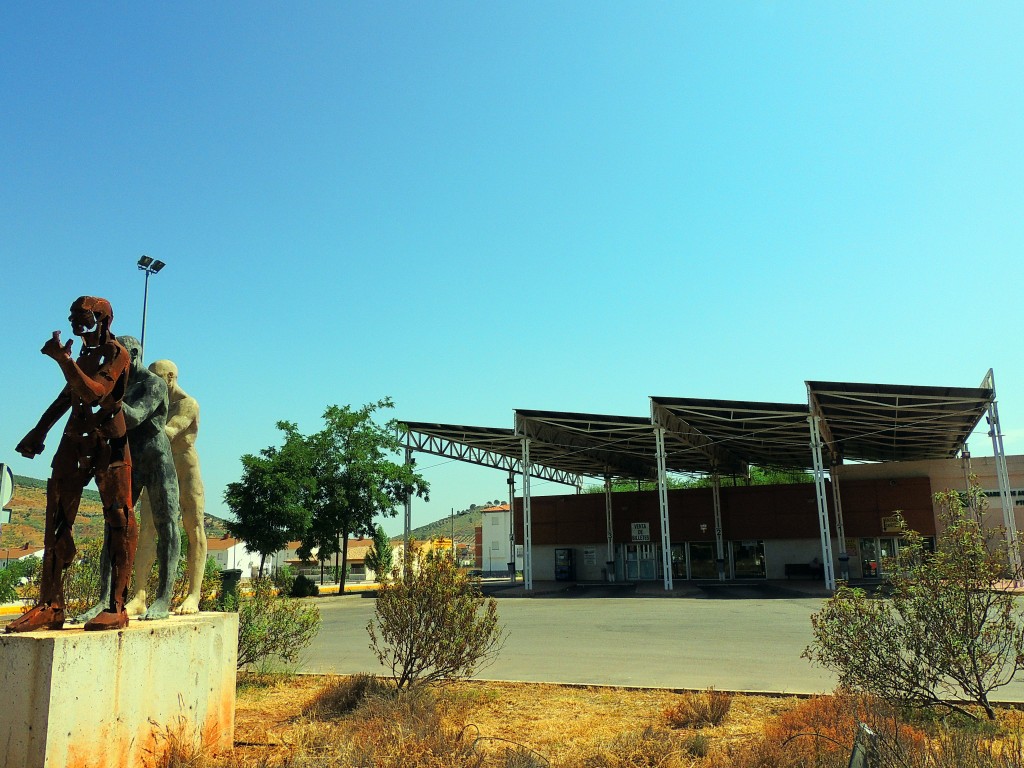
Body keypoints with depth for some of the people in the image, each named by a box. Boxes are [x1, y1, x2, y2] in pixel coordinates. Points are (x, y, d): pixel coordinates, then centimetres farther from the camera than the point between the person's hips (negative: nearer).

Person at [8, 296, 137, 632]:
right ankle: (50, 606, 6)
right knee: (57, 521, 3)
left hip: (108, 444, -8)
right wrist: (38, 432, 25)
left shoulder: (116, 353, -5)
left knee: (118, 521, -9)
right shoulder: (84, 355, 19)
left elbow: (94, 392, -20)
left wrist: (63, 359, -25)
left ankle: (116, 607, -10)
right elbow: (66, 397, 27)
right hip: (74, 443, 8)